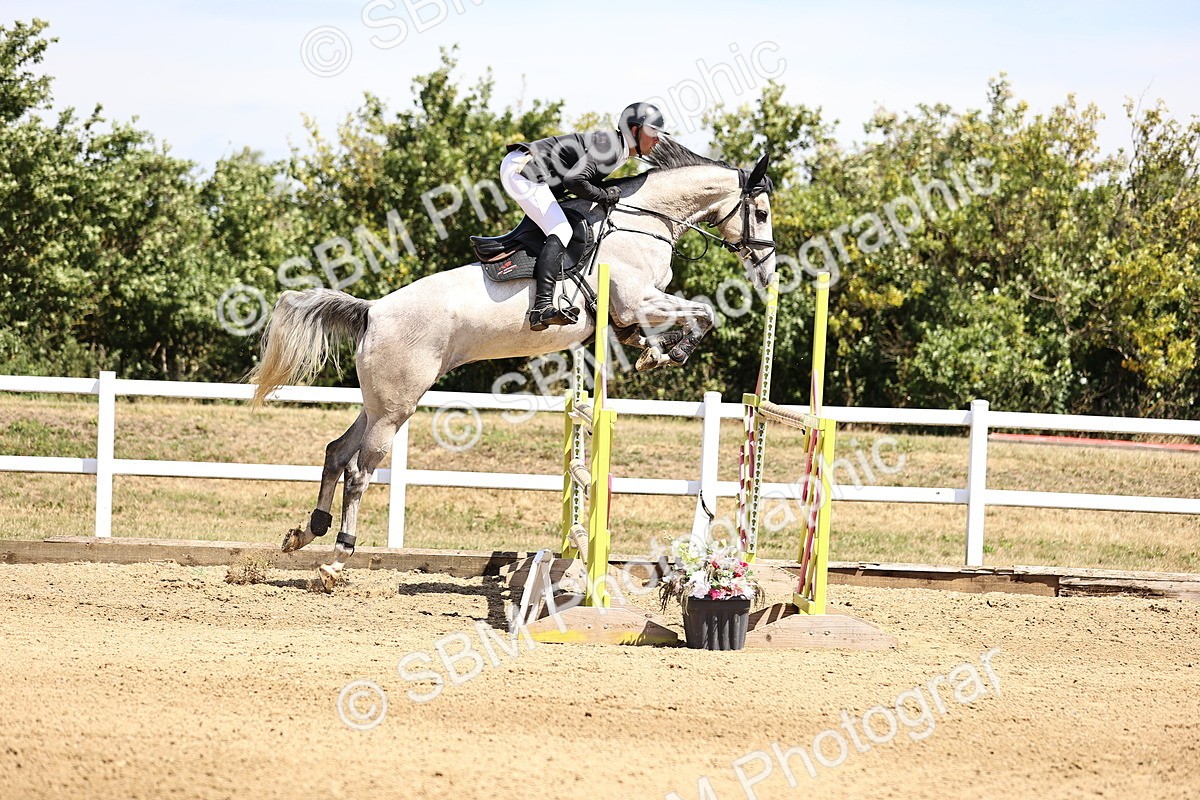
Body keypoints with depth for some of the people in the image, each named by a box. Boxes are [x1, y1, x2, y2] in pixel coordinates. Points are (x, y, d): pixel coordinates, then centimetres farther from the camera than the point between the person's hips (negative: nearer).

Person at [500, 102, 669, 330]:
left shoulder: (616, 150, 18)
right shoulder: (609, 145, -14)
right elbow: (574, 180, -24)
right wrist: (604, 196, -11)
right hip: (523, 170, -11)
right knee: (561, 232, -18)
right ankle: (542, 307, -31)